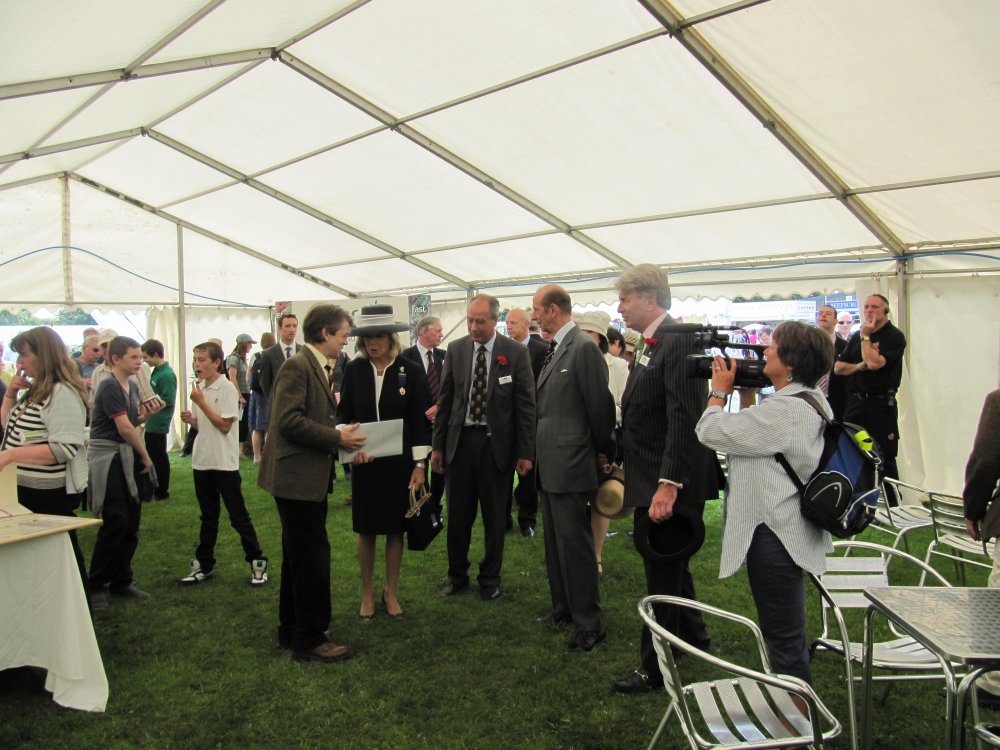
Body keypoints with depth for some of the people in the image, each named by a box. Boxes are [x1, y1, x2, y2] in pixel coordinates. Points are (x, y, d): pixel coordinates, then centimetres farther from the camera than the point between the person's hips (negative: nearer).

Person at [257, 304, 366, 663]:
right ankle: (310, 639, 9)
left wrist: (341, 435, 5)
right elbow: (288, 420, -24)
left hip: (308, 479, 10)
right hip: (297, 478, -10)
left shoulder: (315, 367, 14)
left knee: (299, 558, 18)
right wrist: (338, 438, -19)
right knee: (313, 558, -3)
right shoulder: (297, 366, -16)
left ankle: (292, 631, 31)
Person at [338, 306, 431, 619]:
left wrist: (419, 464, -7)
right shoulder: (354, 369, -1)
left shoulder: (411, 370, -5)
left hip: (399, 462, -1)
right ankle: (367, 593, 27)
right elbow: (343, 413, 3)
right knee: (366, 529, 9)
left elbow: (420, 420, -4)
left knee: (395, 528, 9)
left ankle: (391, 592, 27)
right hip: (364, 462, 1)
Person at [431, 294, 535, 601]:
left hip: (496, 443, -2)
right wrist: (438, 445, 5)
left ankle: (490, 579, 28)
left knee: (494, 517, 10)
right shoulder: (455, 350, 2)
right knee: (457, 515, 10)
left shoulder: (516, 352, -6)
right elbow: (445, 400, 7)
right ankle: (456, 575, 30)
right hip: (460, 440, 2)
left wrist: (525, 452, -7)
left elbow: (525, 405, -5)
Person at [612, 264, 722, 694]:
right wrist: (624, 465, 17)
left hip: (669, 484, -10)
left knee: (663, 572, 4)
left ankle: (655, 667, 20)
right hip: (650, 479, 10)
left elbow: (684, 419, -25)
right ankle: (691, 634, 44)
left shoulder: (678, 341, -19)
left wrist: (668, 484, -28)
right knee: (668, 564, 24)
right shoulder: (651, 344, 11)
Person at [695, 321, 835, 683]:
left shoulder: (784, 409, -25)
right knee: (788, 634, 25)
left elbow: (710, 432, -20)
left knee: (784, 639, 3)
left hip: (774, 535, -11)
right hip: (789, 529, 11)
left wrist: (720, 390, -4)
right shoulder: (813, 401, 9)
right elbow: (750, 433, 16)